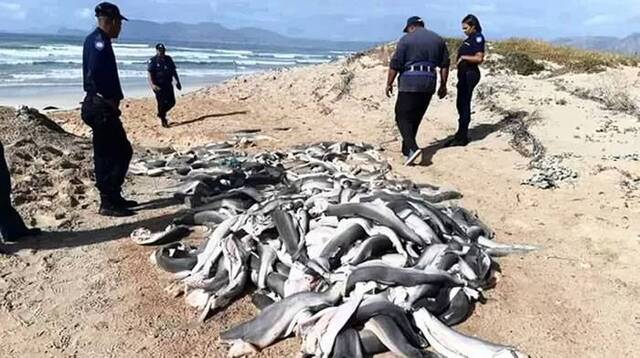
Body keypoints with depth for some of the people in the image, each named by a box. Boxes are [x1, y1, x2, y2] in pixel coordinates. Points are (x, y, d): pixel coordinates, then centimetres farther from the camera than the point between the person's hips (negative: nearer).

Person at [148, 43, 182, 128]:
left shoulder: (168, 59, 10)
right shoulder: (153, 61, -7)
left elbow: (174, 71, 18)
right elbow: (150, 74, -14)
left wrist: (178, 82, 14)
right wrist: (152, 85, -28)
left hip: (168, 85, 6)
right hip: (159, 86, -5)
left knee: (172, 102, 7)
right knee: (162, 103, -4)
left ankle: (161, 113, 32)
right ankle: (163, 120, 10)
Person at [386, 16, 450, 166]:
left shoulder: (406, 39, -2)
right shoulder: (438, 39, 13)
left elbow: (395, 64, -7)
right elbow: (444, 65, 12)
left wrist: (389, 84, 1)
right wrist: (443, 85, 18)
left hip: (410, 82, -5)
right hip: (429, 82, 6)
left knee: (402, 117, -1)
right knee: (416, 118, 15)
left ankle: (412, 148, -19)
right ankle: (406, 149, 22)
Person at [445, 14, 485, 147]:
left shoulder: (478, 37, -10)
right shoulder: (470, 38, 17)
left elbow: (479, 58, -19)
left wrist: (463, 57, -13)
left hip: (470, 74, -9)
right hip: (464, 74, 9)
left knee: (464, 104, -6)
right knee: (461, 104, 13)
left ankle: (462, 138, -1)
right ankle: (460, 135, 23)